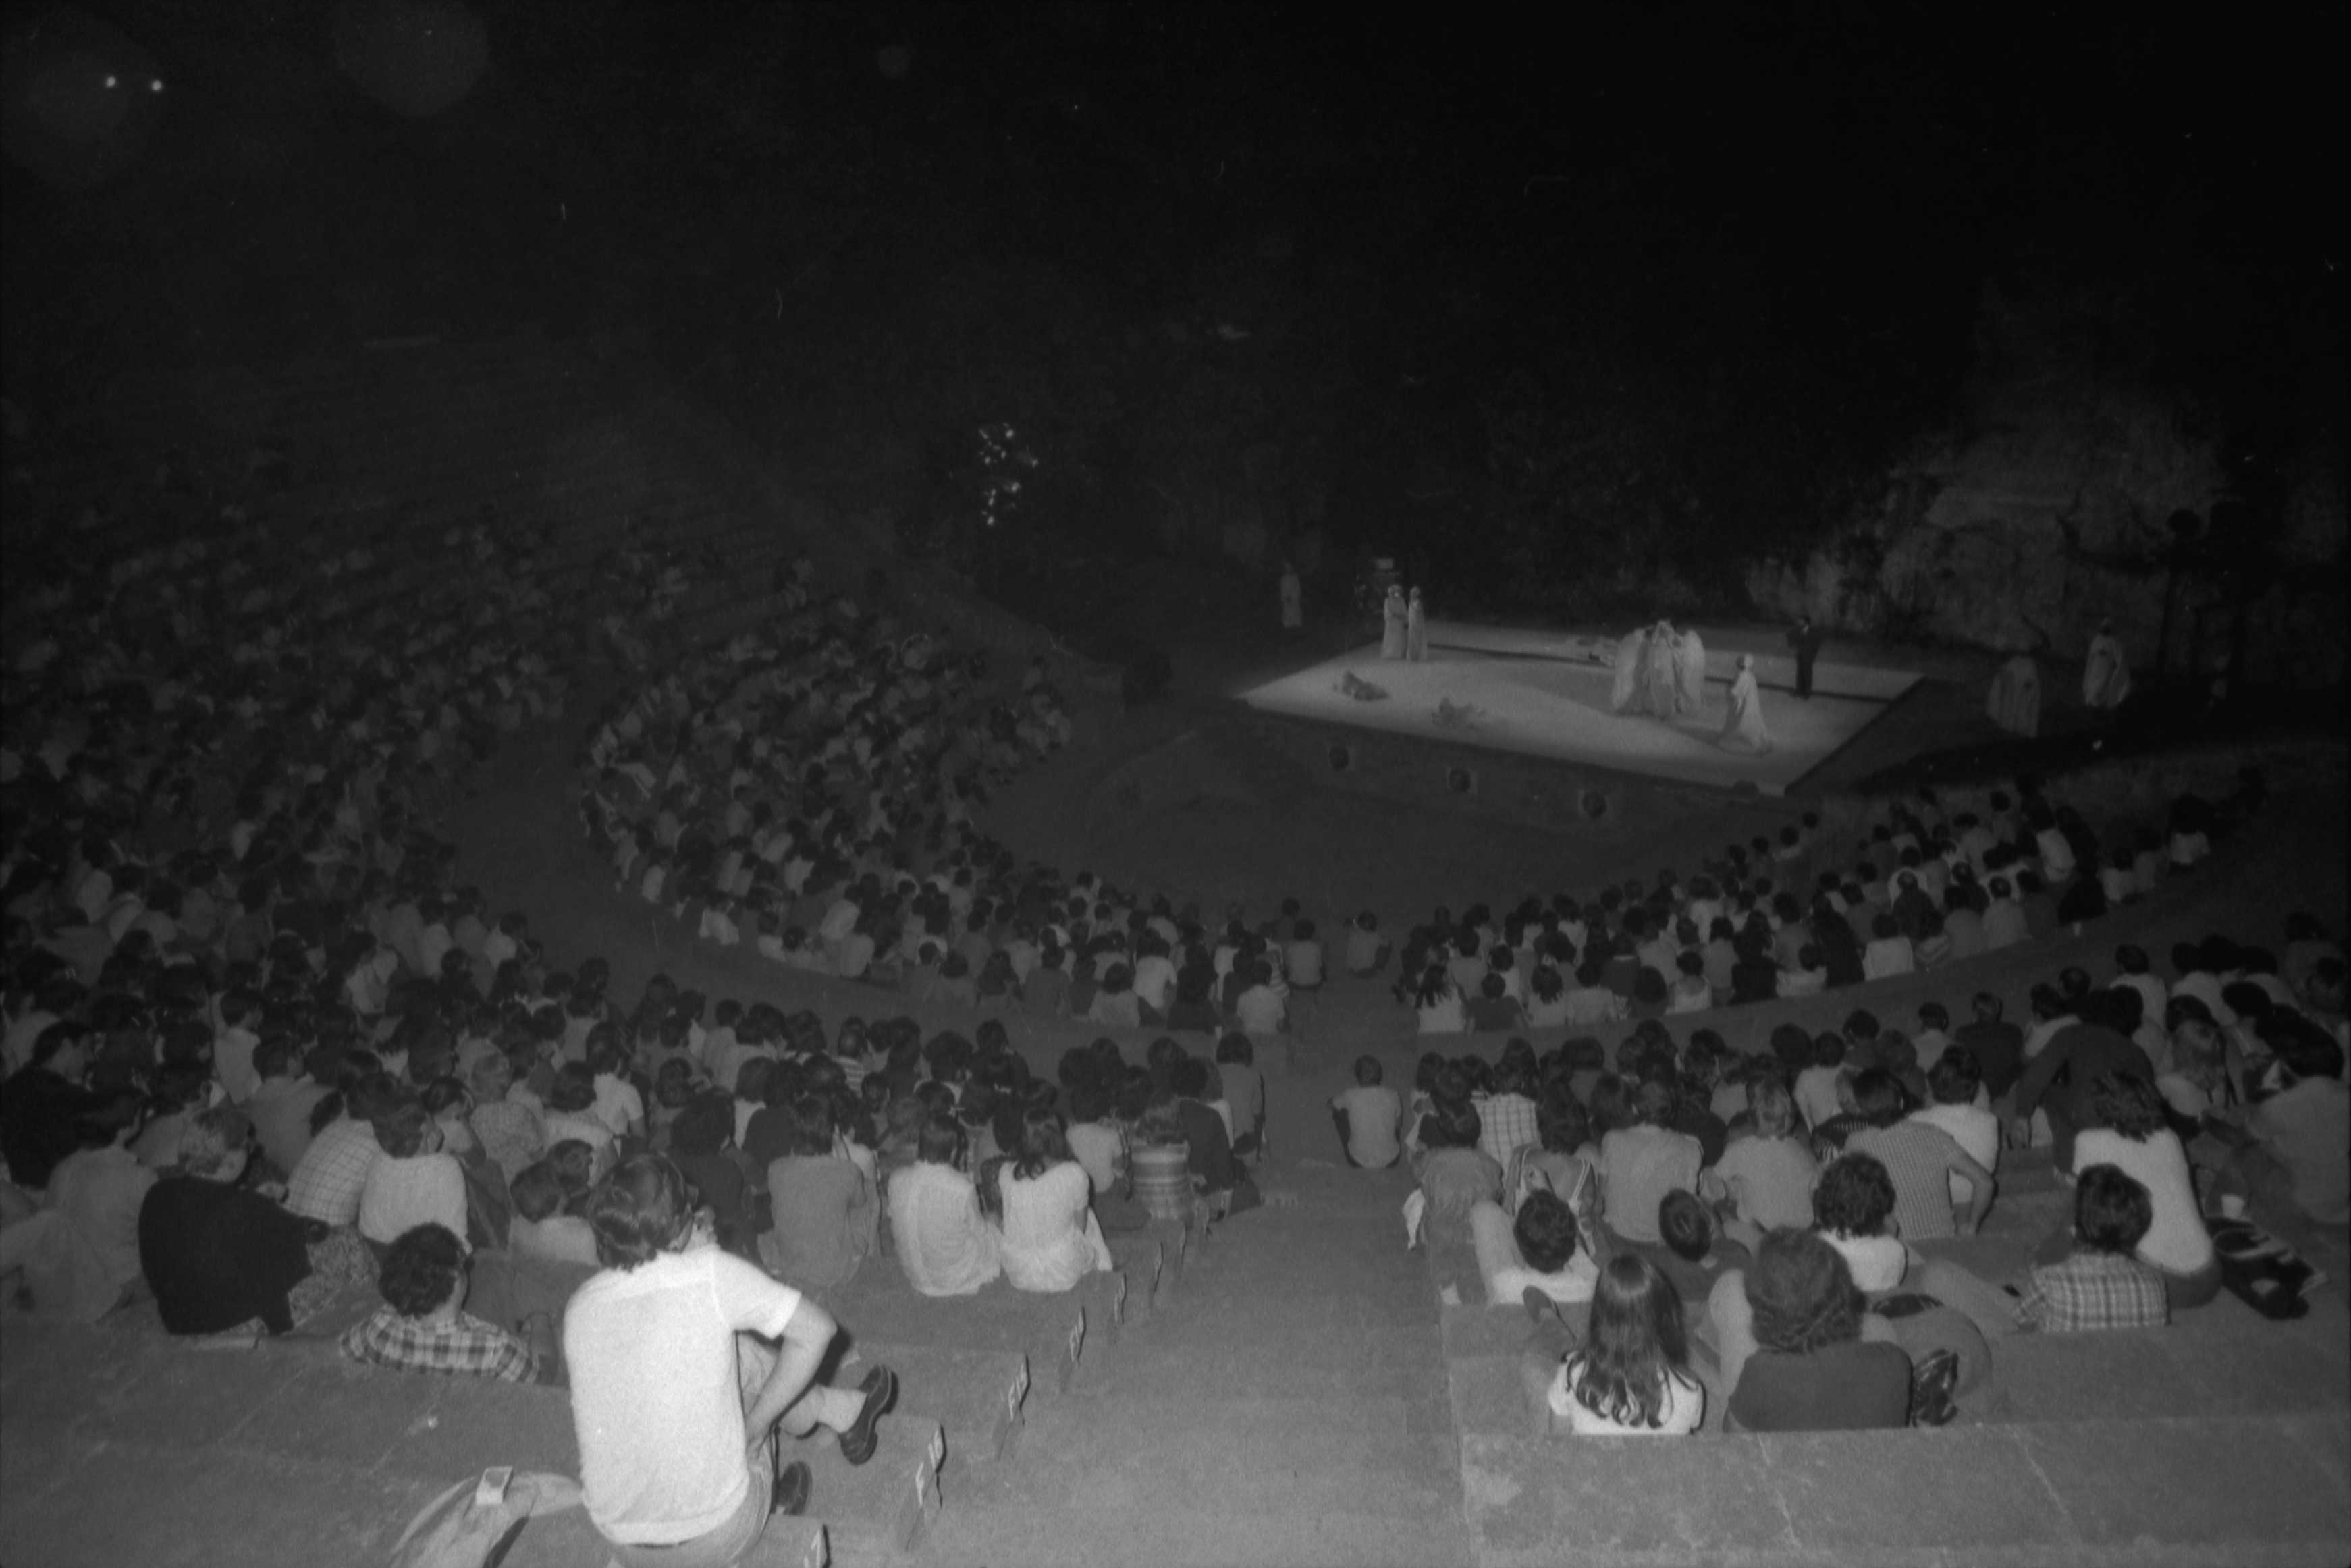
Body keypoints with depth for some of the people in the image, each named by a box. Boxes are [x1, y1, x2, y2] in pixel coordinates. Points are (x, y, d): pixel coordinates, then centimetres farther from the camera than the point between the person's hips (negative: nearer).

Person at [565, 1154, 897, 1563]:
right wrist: (754, 1423, 0)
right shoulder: (709, 1271, -15)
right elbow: (816, 1330, -11)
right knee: (744, 1353, 15)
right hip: (718, 1537, -4)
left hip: (619, 1542, 4)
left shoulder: (578, 1307, -2)